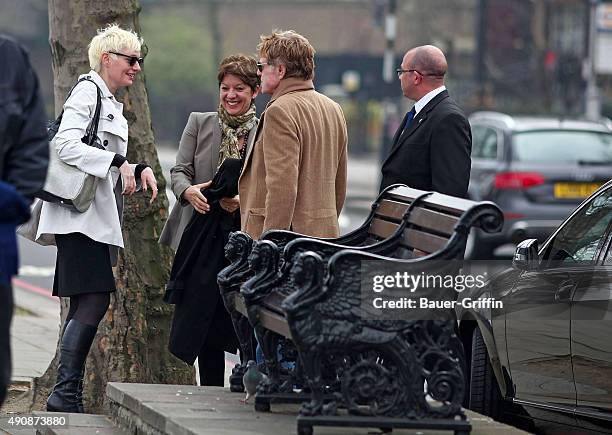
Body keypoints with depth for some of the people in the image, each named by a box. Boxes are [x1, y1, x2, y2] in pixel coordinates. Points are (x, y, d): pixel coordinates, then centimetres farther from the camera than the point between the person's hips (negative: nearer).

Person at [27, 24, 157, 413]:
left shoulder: (112, 104, 23)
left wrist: (138, 170, 9)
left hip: (99, 216, 10)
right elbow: (66, 144, -20)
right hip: (80, 212, -10)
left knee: (85, 307, 7)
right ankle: (66, 392, -18)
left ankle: (68, 395, 8)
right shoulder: (88, 92, -7)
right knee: (94, 302, -16)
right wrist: (117, 162, -21)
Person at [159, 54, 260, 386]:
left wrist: (246, 201, -18)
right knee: (204, 322, 4)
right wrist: (188, 190, -16)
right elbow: (179, 170, 6)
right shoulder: (199, 123, 9)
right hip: (203, 235, 2)